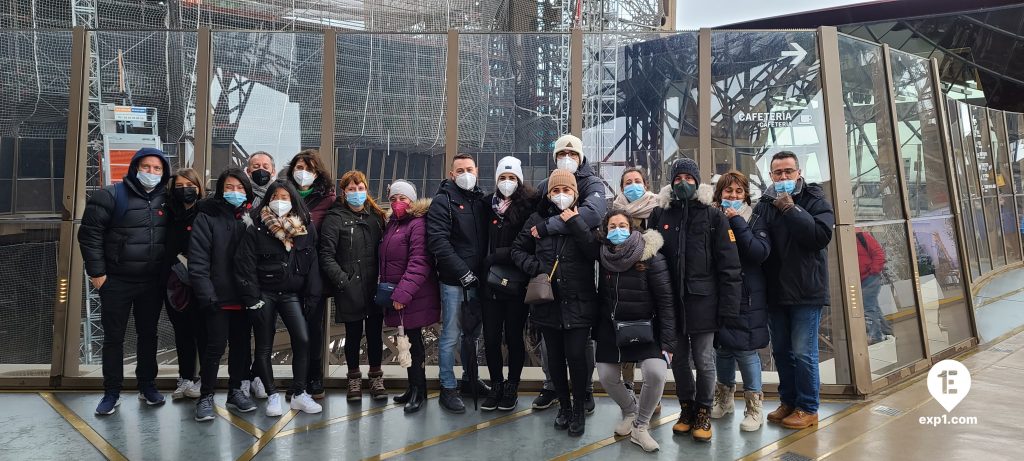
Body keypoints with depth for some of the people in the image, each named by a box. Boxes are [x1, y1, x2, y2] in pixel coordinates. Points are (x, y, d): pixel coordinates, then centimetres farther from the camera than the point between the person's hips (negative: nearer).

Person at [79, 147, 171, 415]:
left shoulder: (166, 200, 5)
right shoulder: (111, 196, -7)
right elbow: (89, 234, -8)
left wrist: (167, 271, 5)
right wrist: (97, 272, -11)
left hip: (153, 283, 3)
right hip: (116, 282, -3)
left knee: (148, 335, 13)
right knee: (113, 337, 6)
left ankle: (147, 386, 25)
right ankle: (112, 393, 16)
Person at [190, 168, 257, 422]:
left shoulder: (252, 218, 8)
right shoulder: (207, 217, -4)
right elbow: (198, 260, -10)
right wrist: (206, 294, -17)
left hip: (244, 296, 4)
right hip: (218, 296, -4)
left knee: (241, 345, 12)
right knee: (216, 346, -1)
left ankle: (236, 390, 27)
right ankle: (206, 396, 15)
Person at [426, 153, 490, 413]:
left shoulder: (481, 200, 12)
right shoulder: (443, 201, -6)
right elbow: (438, 242, -16)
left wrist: (484, 271, 4)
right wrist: (463, 272, -18)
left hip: (477, 280, 6)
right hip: (453, 282, -6)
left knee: (472, 333, 16)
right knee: (451, 336, 0)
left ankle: (470, 379, 31)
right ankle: (448, 389, 11)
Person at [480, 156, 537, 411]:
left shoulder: (528, 206, -3)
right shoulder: (488, 205, 8)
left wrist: (497, 255, -10)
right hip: (491, 283, 3)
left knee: (513, 337, 7)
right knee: (490, 338, 6)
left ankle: (512, 387, 22)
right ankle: (496, 385, 23)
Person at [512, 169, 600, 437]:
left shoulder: (585, 219, 0)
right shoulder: (538, 219, 5)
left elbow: (595, 251, -15)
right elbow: (518, 250, 10)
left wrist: (575, 222, -18)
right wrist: (536, 267, -6)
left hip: (579, 303, -2)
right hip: (547, 302, 2)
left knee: (576, 355, -7)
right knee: (555, 357, 11)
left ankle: (579, 408, 16)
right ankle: (564, 405, 32)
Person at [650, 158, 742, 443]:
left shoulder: (713, 217, 0)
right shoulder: (660, 215, 7)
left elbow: (729, 265, -3)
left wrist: (729, 306, -9)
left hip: (702, 300, -2)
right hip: (671, 300, 3)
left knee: (704, 361, 3)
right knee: (679, 359, 11)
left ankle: (703, 412, 21)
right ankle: (686, 408, 28)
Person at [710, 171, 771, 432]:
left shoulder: (753, 220, 1)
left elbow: (761, 252, -16)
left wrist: (737, 223, -16)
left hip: (747, 298, -2)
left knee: (746, 350, -2)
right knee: (722, 347, 13)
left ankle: (754, 408, 11)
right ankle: (725, 400, 31)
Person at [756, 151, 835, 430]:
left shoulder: (815, 200, -2)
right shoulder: (764, 204, 8)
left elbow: (821, 235, -18)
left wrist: (790, 209, -18)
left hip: (806, 291, -4)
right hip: (775, 291, 4)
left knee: (803, 352, -2)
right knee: (781, 351, 13)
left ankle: (808, 408, 12)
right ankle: (788, 401, 27)